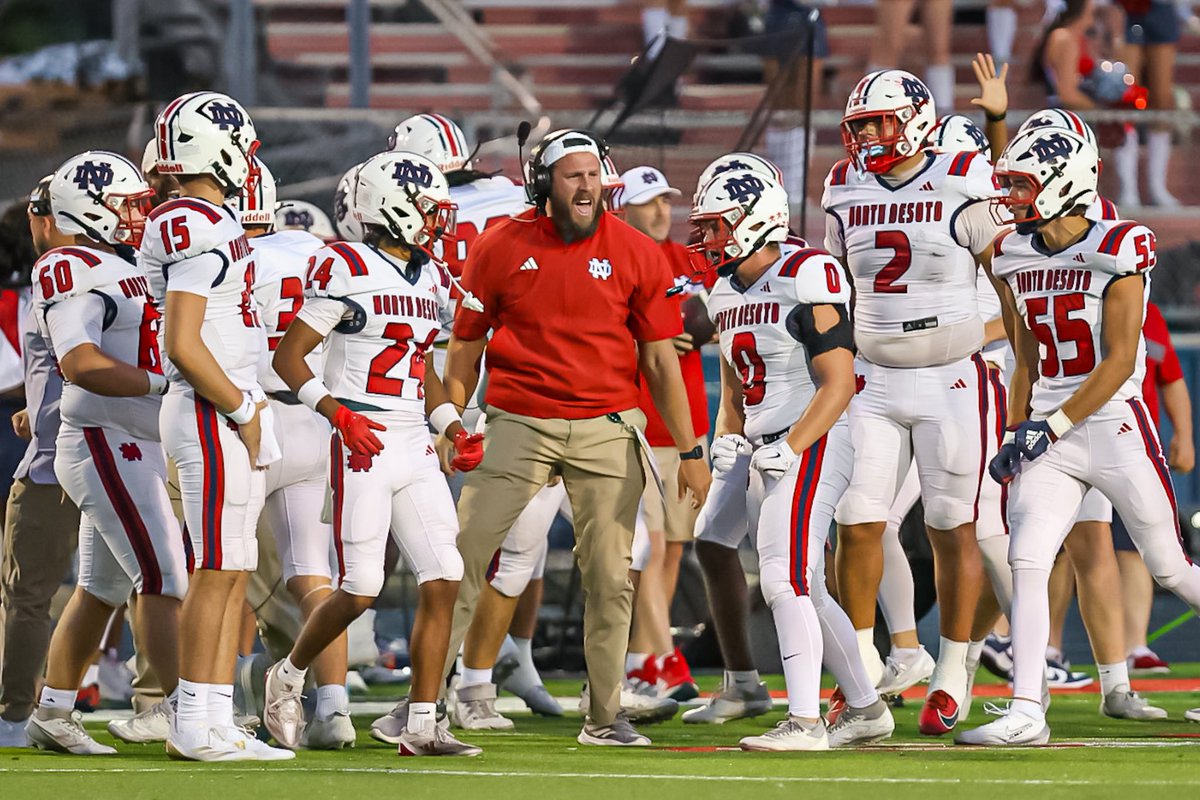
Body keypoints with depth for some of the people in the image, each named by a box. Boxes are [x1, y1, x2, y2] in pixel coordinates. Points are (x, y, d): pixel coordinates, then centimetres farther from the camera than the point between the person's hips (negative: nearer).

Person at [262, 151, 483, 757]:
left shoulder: (430, 279, 14)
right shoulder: (347, 272, -10)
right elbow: (288, 358, -8)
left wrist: (454, 428, 11)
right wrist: (339, 415, -19)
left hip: (416, 448, 7)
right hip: (364, 446, -7)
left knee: (443, 581, -2)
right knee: (360, 590, -7)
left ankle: (422, 725, 1)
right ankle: (287, 678, 19)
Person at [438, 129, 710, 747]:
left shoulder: (634, 254, 0)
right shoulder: (501, 248, -1)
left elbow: (659, 358, 4)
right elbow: (466, 348, 8)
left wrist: (689, 450, 3)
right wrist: (449, 428, 5)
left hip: (606, 431, 1)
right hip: (519, 424, -1)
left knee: (610, 579, 4)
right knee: (462, 561, -5)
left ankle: (605, 714, 14)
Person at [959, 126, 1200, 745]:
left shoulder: (1118, 252, -12)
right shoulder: (1013, 259, 8)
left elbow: (1118, 361, -15)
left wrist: (1051, 428, -17)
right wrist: (1016, 435, 7)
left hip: (1114, 424, -5)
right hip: (1048, 434, 5)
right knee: (1026, 561, -11)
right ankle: (1026, 714, -13)